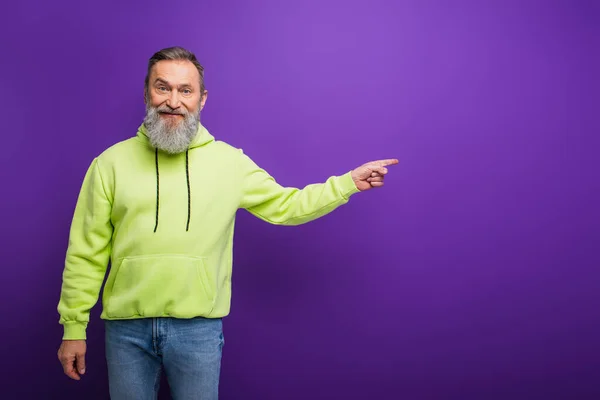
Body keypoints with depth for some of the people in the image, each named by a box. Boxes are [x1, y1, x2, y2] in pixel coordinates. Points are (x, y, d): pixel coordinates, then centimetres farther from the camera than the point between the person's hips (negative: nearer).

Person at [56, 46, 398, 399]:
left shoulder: (229, 161, 1)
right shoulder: (111, 163, -1)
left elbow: (285, 206, 8)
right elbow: (86, 253, 0)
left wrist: (349, 182, 3)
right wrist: (74, 327, 0)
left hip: (199, 329, 0)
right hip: (127, 328, 0)